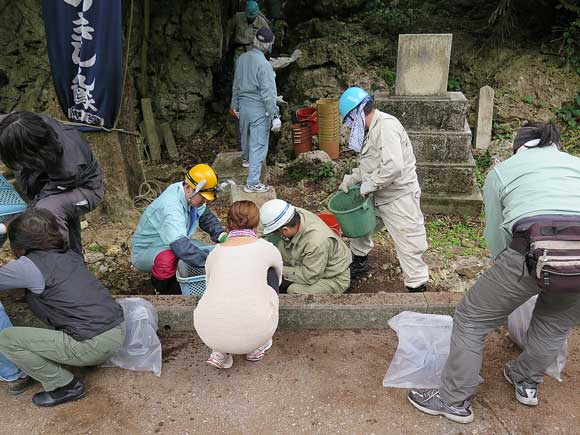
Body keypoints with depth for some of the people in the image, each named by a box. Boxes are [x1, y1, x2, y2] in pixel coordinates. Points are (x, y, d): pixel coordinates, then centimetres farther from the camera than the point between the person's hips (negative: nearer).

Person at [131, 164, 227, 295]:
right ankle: (162, 292, -11)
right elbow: (181, 246, -46)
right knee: (168, 259, -40)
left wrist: (221, 235, -12)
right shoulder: (171, 207, -36)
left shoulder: (191, 195, -11)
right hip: (145, 253, -8)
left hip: (171, 247, 8)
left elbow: (206, 216, 5)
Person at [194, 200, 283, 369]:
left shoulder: (215, 252, 12)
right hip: (254, 333, -2)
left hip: (209, 334, 3)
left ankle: (220, 351, 19)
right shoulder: (267, 248, 7)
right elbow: (279, 278, 29)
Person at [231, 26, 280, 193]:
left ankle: (247, 159, 57)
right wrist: (275, 116, -18)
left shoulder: (242, 58, 2)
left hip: (243, 105, 8)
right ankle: (252, 183, 0)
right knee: (258, 145, -2)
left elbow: (236, 84, 12)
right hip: (259, 109, -7)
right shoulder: (263, 64, -21)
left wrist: (235, 105, 24)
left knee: (245, 134, 29)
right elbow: (268, 93, -22)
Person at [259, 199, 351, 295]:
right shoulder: (295, 213, -18)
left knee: (294, 290, -29)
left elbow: (309, 277, -30)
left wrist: (282, 271, -22)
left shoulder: (316, 242, -39)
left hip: (333, 279, -8)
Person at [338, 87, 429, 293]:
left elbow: (393, 167, -33)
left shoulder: (386, 126, -22)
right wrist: (352, 178, 6)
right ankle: (360, 261, 40)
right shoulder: (371, 129, 10)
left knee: (407, 245, -3)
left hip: (400, 198, -10)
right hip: (379, 197, 10)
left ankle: (417, 286, 10)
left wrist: (370, 184, -22)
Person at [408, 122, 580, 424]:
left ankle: (454, 400, 24)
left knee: (471, 319, 15)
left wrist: (508, 281, 36)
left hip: (534, 249, -4)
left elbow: (496, 238, 20)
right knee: (555, 325, 31)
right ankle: (527, 383, 51)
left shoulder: (502, 170, 22)